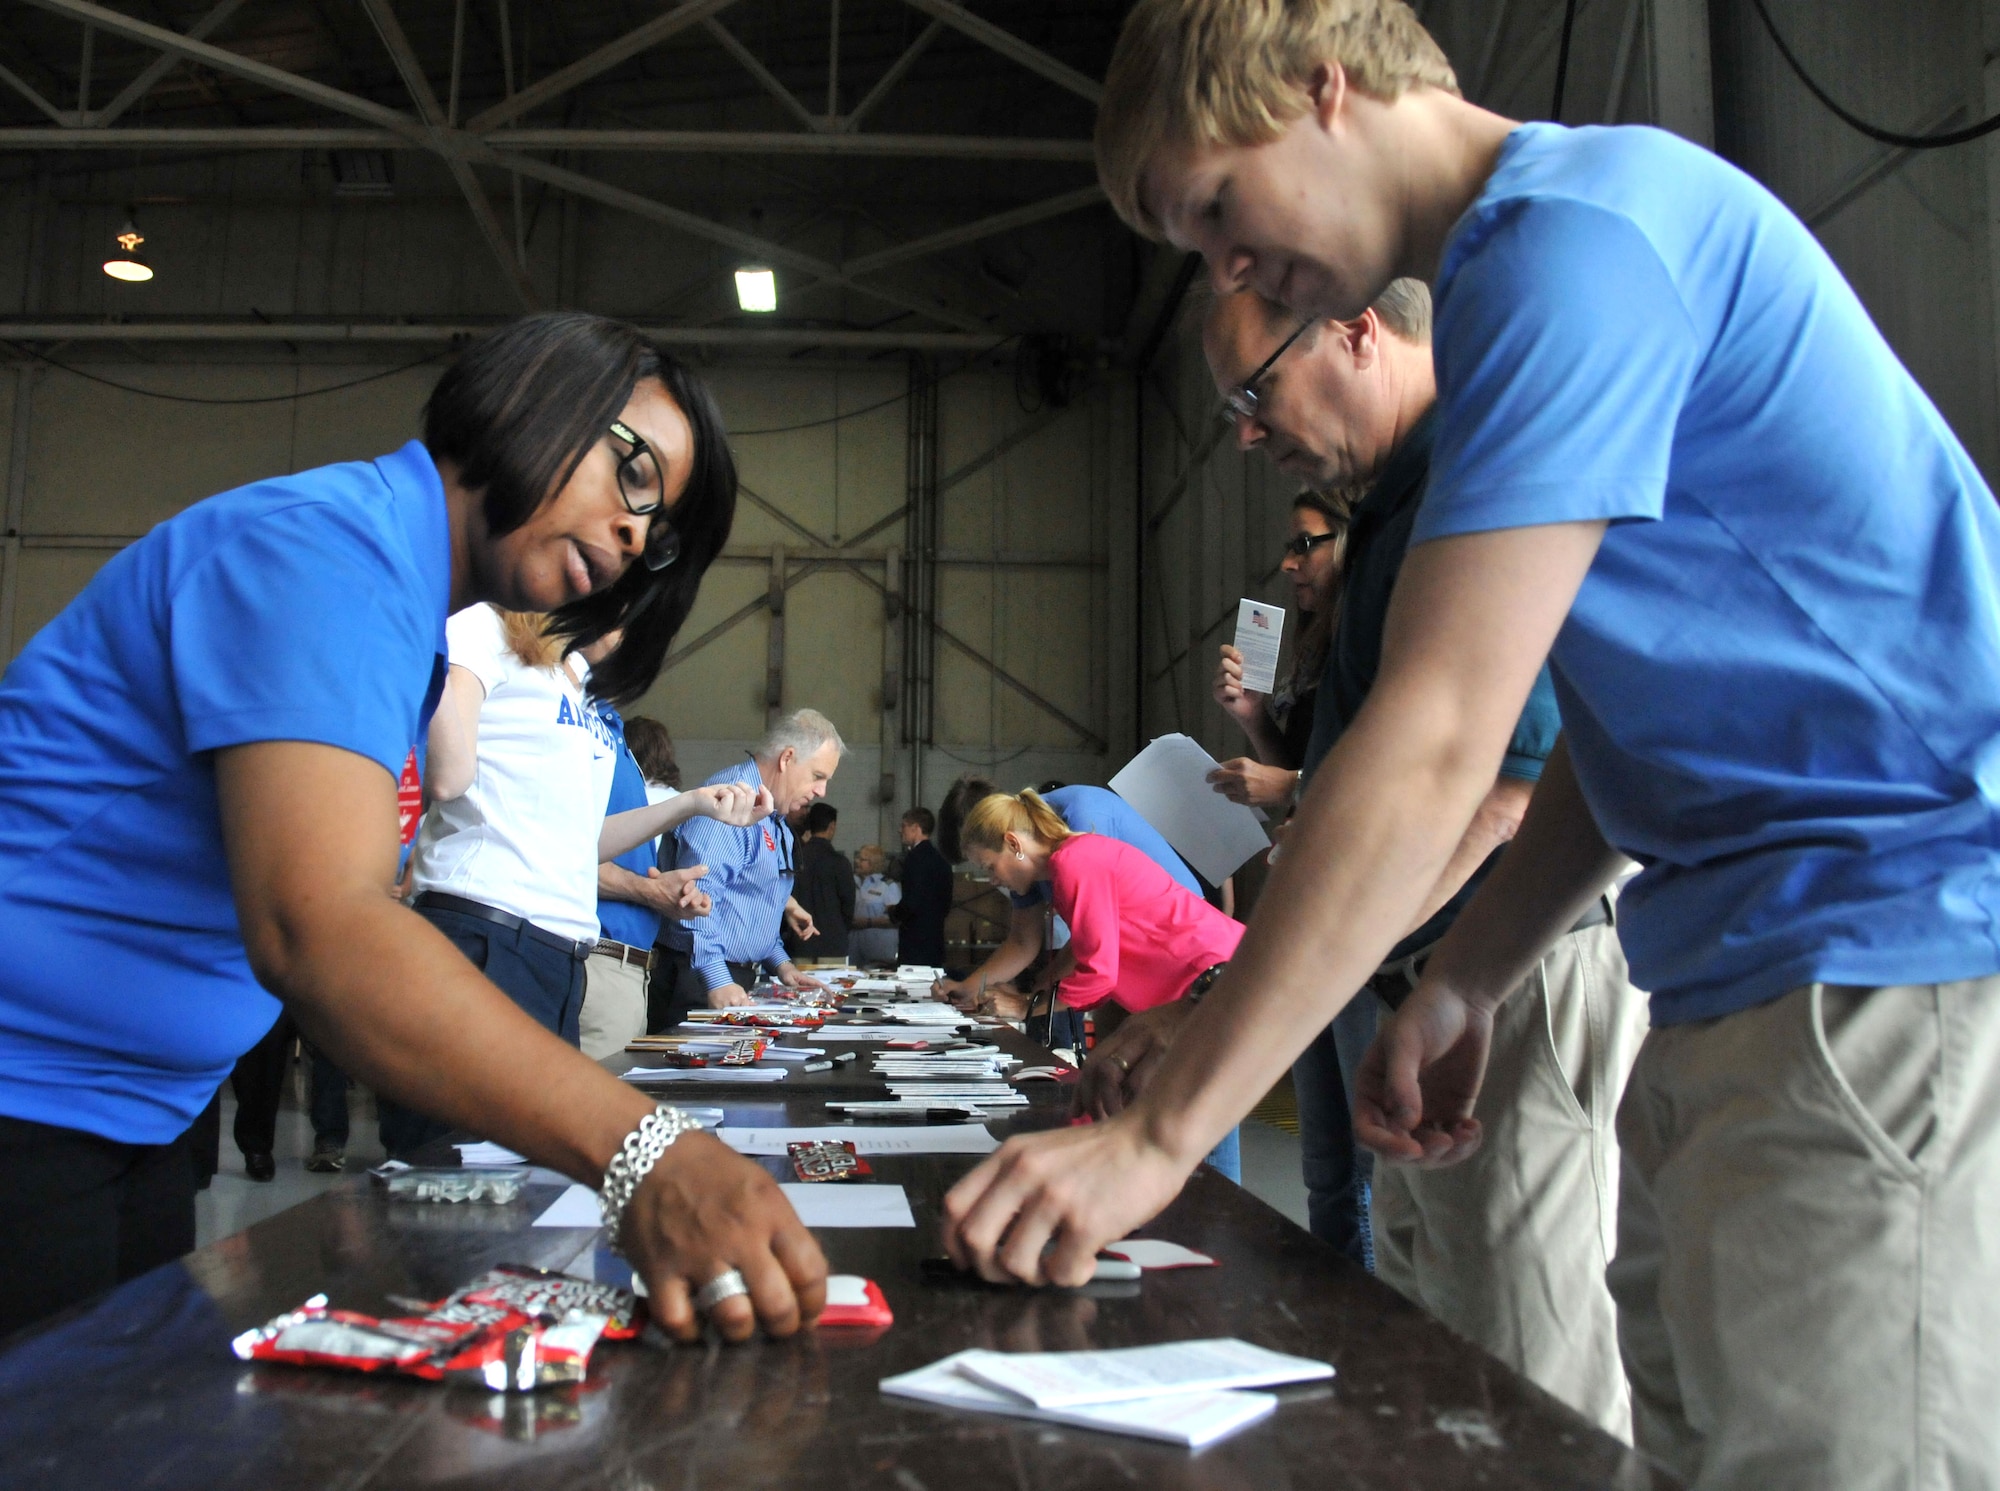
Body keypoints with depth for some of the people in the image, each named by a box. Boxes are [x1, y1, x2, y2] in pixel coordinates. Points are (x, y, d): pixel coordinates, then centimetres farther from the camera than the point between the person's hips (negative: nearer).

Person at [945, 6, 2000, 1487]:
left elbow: (1436, 746, -22)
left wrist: (1159, 1132, -18)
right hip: (1749, 979, 10)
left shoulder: (1575, 229, -14)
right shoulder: (1548, 247, 19)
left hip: (1881, 974, -9)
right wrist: (1460, 988, 12)